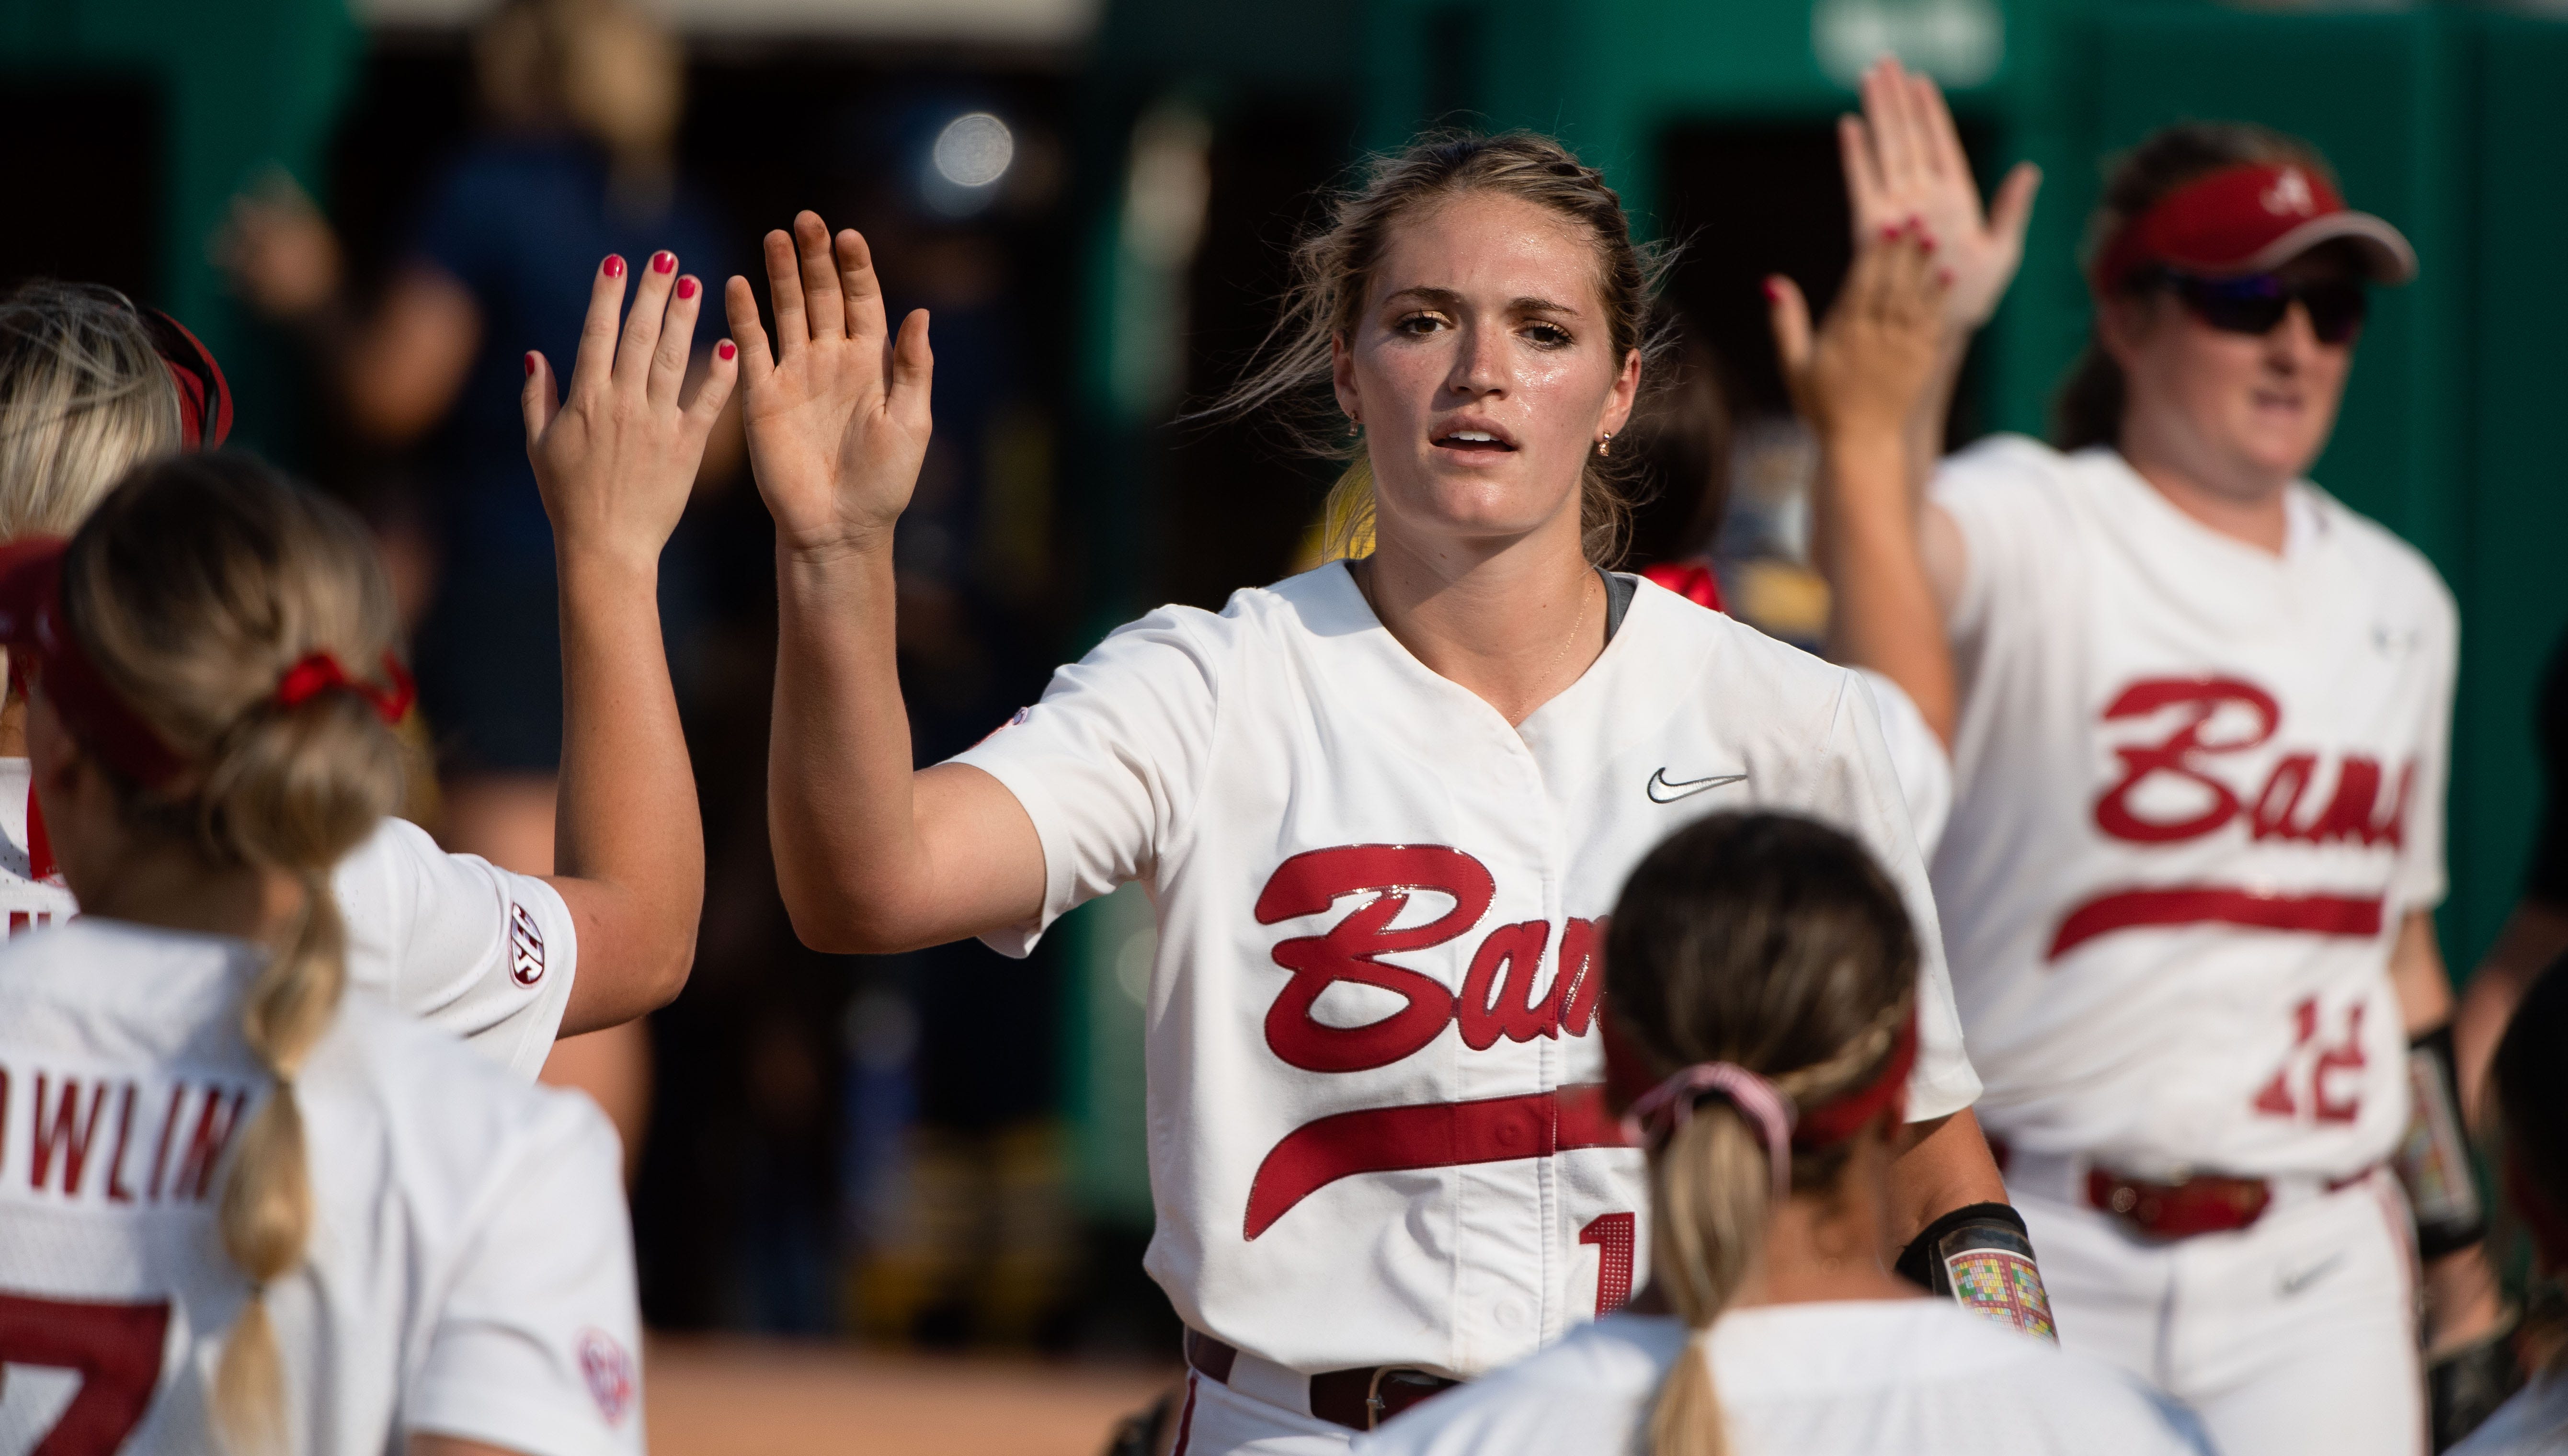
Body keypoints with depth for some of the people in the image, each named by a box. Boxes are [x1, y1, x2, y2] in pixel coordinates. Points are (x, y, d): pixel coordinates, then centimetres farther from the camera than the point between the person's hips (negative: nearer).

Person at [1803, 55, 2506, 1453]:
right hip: (2044, 1265, -4)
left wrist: (2455, 1241, 21)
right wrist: (1919, 331, -45)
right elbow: (1878, 562, -29)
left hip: (2314, 1283, 4)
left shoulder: (2394, 601, 14)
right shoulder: (2031, 529, -4)